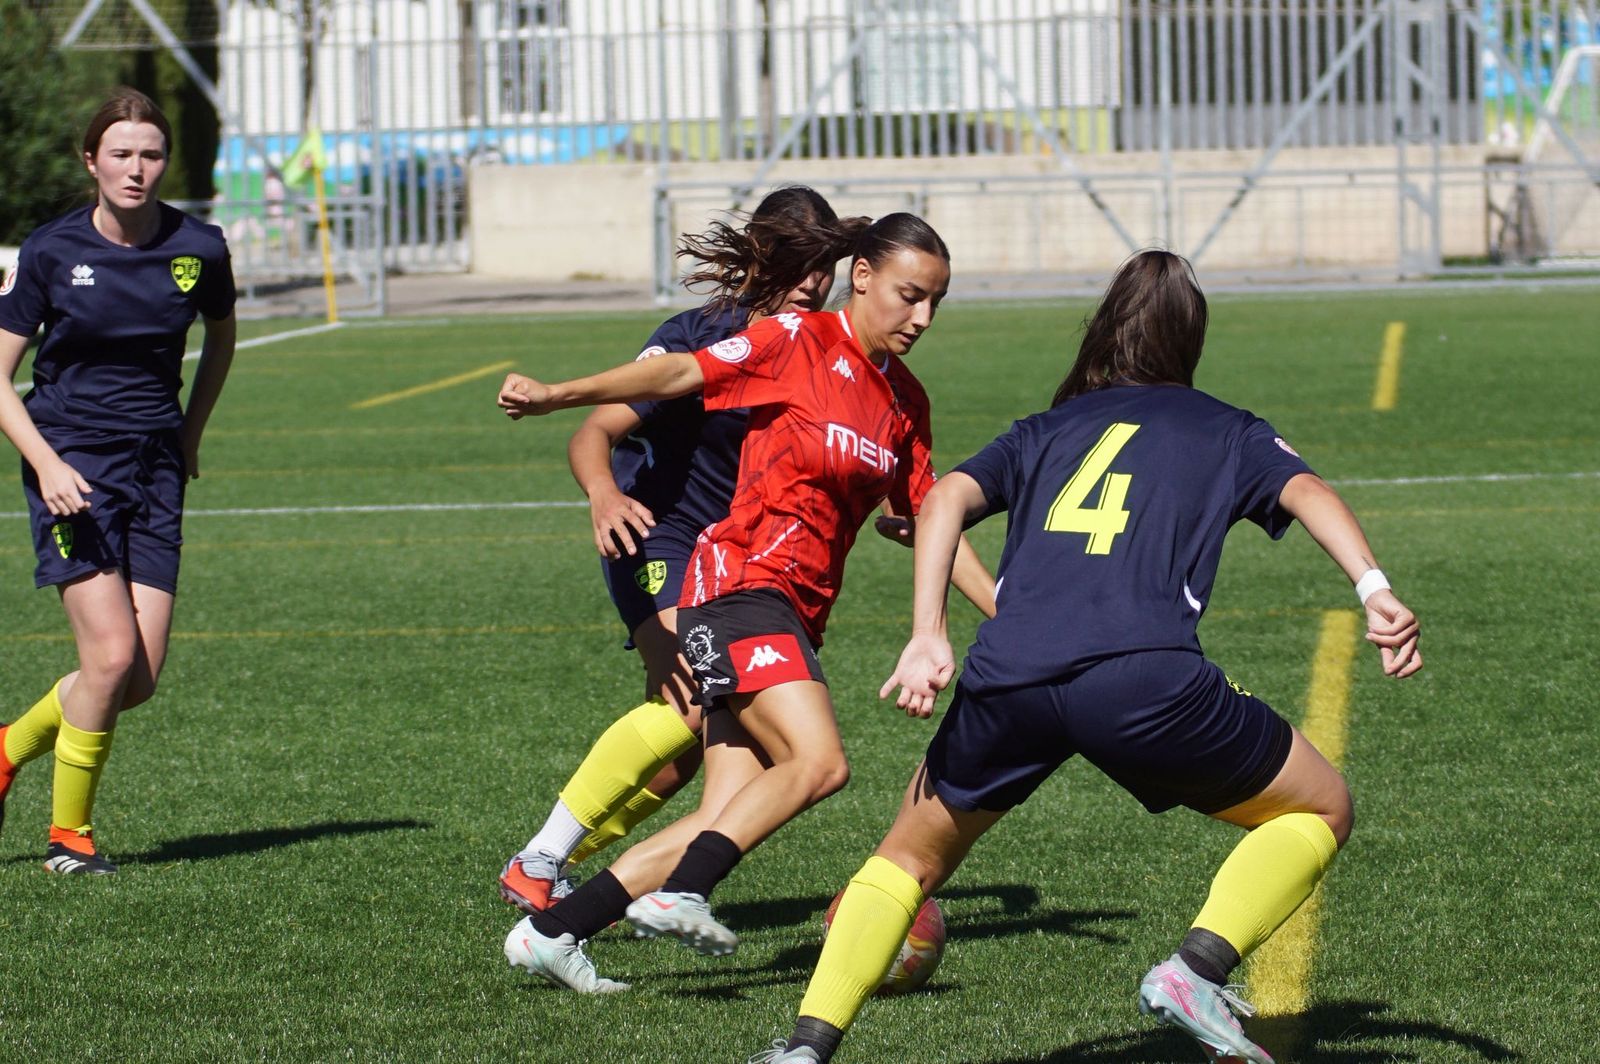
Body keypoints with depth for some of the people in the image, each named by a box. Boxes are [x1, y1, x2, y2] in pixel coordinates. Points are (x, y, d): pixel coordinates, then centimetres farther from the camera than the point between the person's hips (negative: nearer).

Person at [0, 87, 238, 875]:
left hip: (156, 469, 4)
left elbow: (220, 339, 22)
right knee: (111, 654, -16)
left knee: (143, 677, -3)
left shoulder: (199, 249, 0)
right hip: (72, 465, -4)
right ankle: (68, 833, 2)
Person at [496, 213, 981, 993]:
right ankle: (677, 892, -27)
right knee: (818, 760, -26)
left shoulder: (906, 402, 16)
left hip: (796, 615, 7)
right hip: (742, 584, -7)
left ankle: (551, 932, -2)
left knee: (729, 822, -4)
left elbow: (930, 518, 22)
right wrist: (556, 395, -27)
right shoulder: (797, 342, -6)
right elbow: (676, 375, -15)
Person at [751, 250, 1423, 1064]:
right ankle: (1200, 967, -5)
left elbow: (948, 498, 14)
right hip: (1145, 676, -3)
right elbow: (1304, 492, 7)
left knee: (911, 856, 26)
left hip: (1007, 680, 3)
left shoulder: (1045, 431, 31)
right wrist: (1373, 589, -8)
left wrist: (928, 638, 5)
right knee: (1320, 813, 18)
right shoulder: (1227, 432, 27)